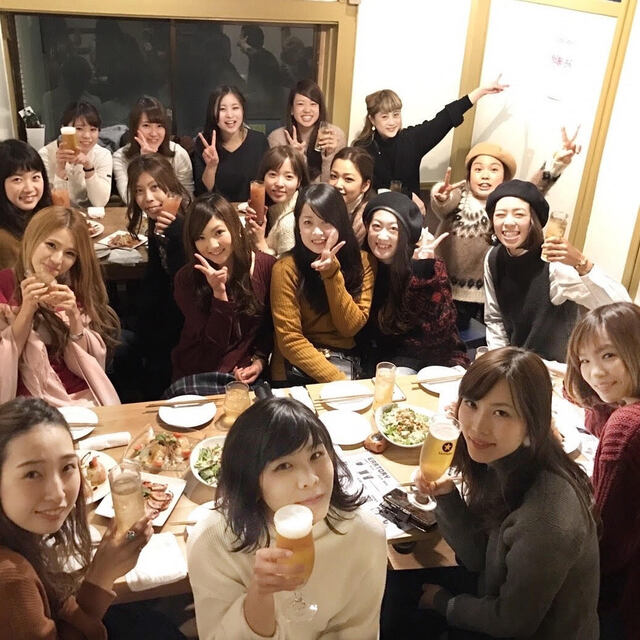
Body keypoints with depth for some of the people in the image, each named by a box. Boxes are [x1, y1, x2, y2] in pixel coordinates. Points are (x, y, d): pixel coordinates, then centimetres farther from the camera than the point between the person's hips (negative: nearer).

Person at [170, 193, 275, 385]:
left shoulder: (267, 266, -5)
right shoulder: (186, 279, -10)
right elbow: (214, 345, -13)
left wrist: (259, 360, -6)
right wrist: (219, 293, -23)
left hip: (246, 374, 2)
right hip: (197, 375, -1)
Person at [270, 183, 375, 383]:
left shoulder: (363, 261, -1)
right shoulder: (286, 268, -10)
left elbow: (350, 327, -6)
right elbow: (290, 340, -12)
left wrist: (332, 272, -16)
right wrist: (338, 379, -20)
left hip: (348, 362, 3)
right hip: (299, 365, -3)